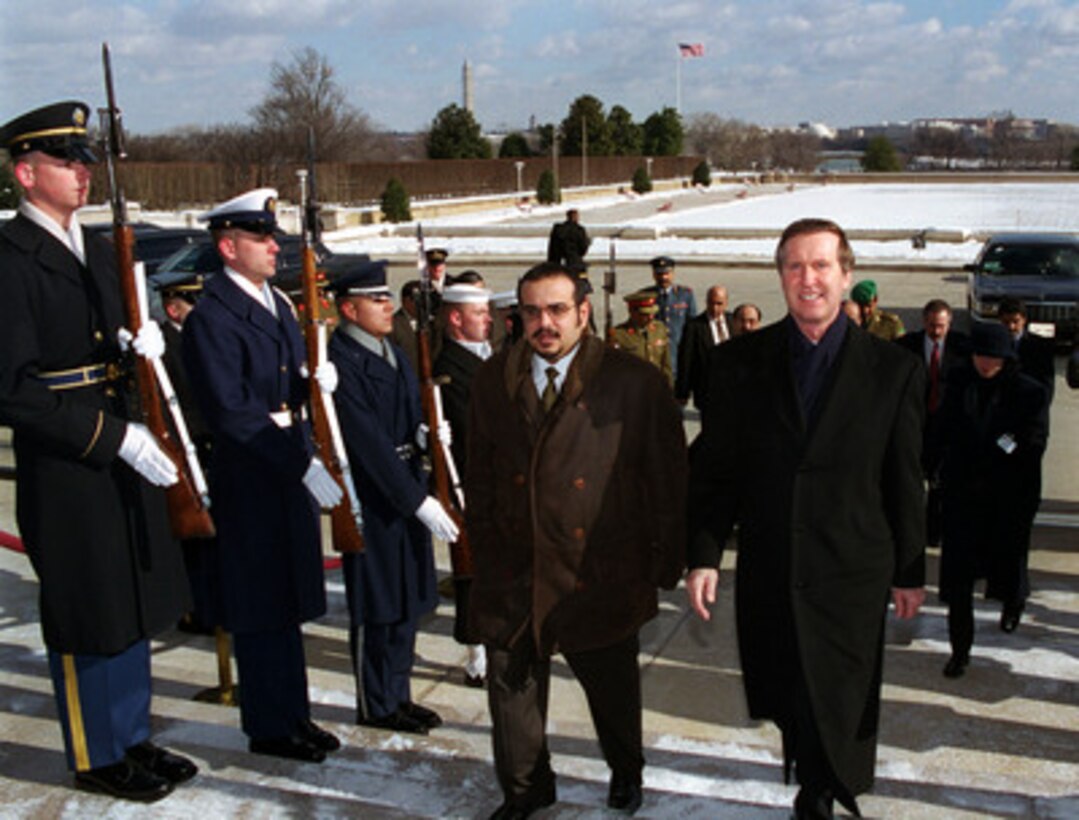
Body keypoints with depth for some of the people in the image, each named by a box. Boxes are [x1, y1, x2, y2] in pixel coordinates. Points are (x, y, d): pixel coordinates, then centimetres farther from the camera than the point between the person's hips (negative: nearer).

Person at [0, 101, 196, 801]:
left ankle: (133, 738, 33)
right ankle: (97, 757, 24)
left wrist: (147, 343, -2)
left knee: (135, 605, 16)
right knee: (86, 618, 6)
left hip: (125, 456, 8)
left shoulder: (98, 250, 11)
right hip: (65, 468, -8)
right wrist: (117, 435, -22)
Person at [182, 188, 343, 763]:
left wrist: (315, 381, -3)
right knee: (261, 607, 4)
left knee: (289, 601, 18)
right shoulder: (210, 318, -16)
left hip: (293, 473, 9)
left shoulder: (276, 303, 12)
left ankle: (294, 714, 32)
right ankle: (269, 728, 20)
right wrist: (302, 462, -24)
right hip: (250, 483, -9)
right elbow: (232, 410, -23)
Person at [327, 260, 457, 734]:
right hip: (371, 496, -9)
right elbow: (370, 444, -23)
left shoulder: (392, 352, 11)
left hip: (408, 490, 9)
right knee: (376, 605, 4)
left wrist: (425, 435, -6)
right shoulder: (340, 362, -18)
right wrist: (418, 500, -23)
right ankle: (375, 705, 21)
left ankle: (398, 695, 31)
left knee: (407, 600, 16)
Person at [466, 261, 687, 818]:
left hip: (599, 573, -2)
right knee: (511, 683, 13)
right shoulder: (493, 380, 2)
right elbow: (480, 474, 10)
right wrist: (482, 551, 9)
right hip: (512, 567, 3)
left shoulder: (635, 383, -9)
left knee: (611, 683, 17)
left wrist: (664, 562, -4)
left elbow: (668, 478, -5)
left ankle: (625, 771, 47)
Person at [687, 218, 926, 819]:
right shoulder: (739, 362, -1)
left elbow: (905, 482, 2)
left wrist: (910, 572, 6)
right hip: (768, 574, 2)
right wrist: (704, 555, -3)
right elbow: (713, 469, 2)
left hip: (852, 573, -1)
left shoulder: (893, 370, -3)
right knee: (786, 699, 16)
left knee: (838, 702, 7)